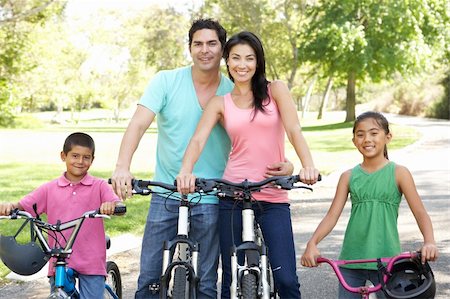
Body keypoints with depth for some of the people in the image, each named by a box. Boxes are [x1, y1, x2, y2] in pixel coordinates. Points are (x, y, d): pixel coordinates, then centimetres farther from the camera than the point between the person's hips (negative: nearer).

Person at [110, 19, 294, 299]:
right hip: (166, 195, 0)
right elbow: (139, 123, -11)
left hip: (211, 201, 0)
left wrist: (283, 163, -18)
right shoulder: (166, 81, -2)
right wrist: (123, 166, -28)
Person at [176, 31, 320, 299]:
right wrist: (186, 171, -27)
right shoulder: (220, 103, 8)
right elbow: (198, 140, -6)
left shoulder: (275, 90, 5)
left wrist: (308, 165, -27)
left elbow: (294, 130, -8)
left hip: (274, 197, -1)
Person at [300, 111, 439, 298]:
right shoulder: (348, 177, 7)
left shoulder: (398, 173, 0)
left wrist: (429, 242, -23)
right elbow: (332, 215, 2)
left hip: (386, 259, -2)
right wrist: (312, 243, -14)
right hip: (351, 260, 3)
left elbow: (421, 214, -5)